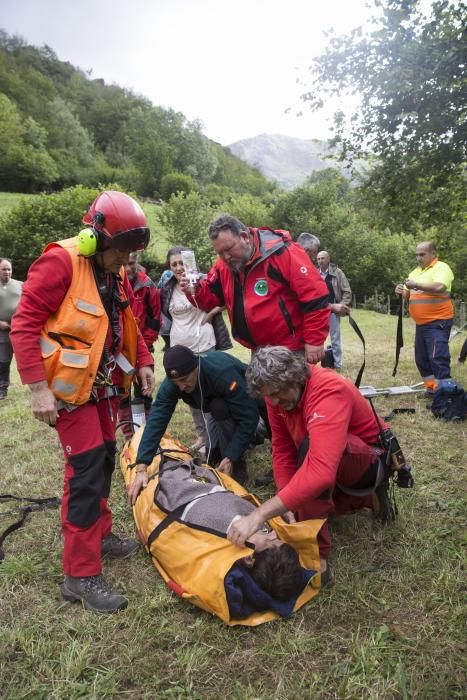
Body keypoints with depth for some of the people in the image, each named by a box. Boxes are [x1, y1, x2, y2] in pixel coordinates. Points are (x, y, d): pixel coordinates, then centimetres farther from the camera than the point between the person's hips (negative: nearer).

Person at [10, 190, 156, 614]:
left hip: (104, 384, 8)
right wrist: (38, 387, -24)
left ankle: (99, 535, 35)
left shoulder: (116, 273, 9)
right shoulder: (60, 262, -17)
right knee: (87, 470, -9)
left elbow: (127, 323, 19)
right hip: (69, 385, -8)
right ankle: (81, 575, 3)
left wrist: (142, 361, 7)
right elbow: (24, 325, -19)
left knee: (104, 460, 16)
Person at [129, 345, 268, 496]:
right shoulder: (172, 382, -28)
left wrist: (231, 458, -40)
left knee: (219, 408, -35)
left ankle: (237, 466, -17)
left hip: (247, 401, -6)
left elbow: (249, 417, -39)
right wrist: (141, 468, -38)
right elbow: (156, 420, -31)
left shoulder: (223, 373, -43)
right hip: (217, 402, 6)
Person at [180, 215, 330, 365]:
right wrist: (194, 291, -11)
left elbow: (315, 295, -21)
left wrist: (314, 341, -18)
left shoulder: (281, 252, -20)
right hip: (259, 352, 7)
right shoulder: (224, 264, 2)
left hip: (291, 350, -7)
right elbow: (211, 296, 12)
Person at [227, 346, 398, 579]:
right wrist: (289, 504, -20)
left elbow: (320, 470, -49)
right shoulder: (277, 393, -13)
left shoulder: (330, 391, -37)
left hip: (370, 461, -8)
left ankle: (316, 555, -24)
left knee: (311, 446, -36)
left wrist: (259, 514, -51)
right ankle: (367, 497, 18)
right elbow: (282, 449, -7)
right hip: (338, 466, 8)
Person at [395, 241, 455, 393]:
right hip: (421, 323, 9)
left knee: (437, 357, -13)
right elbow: (408, 294, 20)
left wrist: (416, 285, -22)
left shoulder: (441, 268, -8)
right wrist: (402, 291, -3)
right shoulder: (415, 271, 16)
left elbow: (439, 287, -27)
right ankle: (432, 388, 25)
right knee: (421, 358, 13)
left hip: (437, 322, -9)